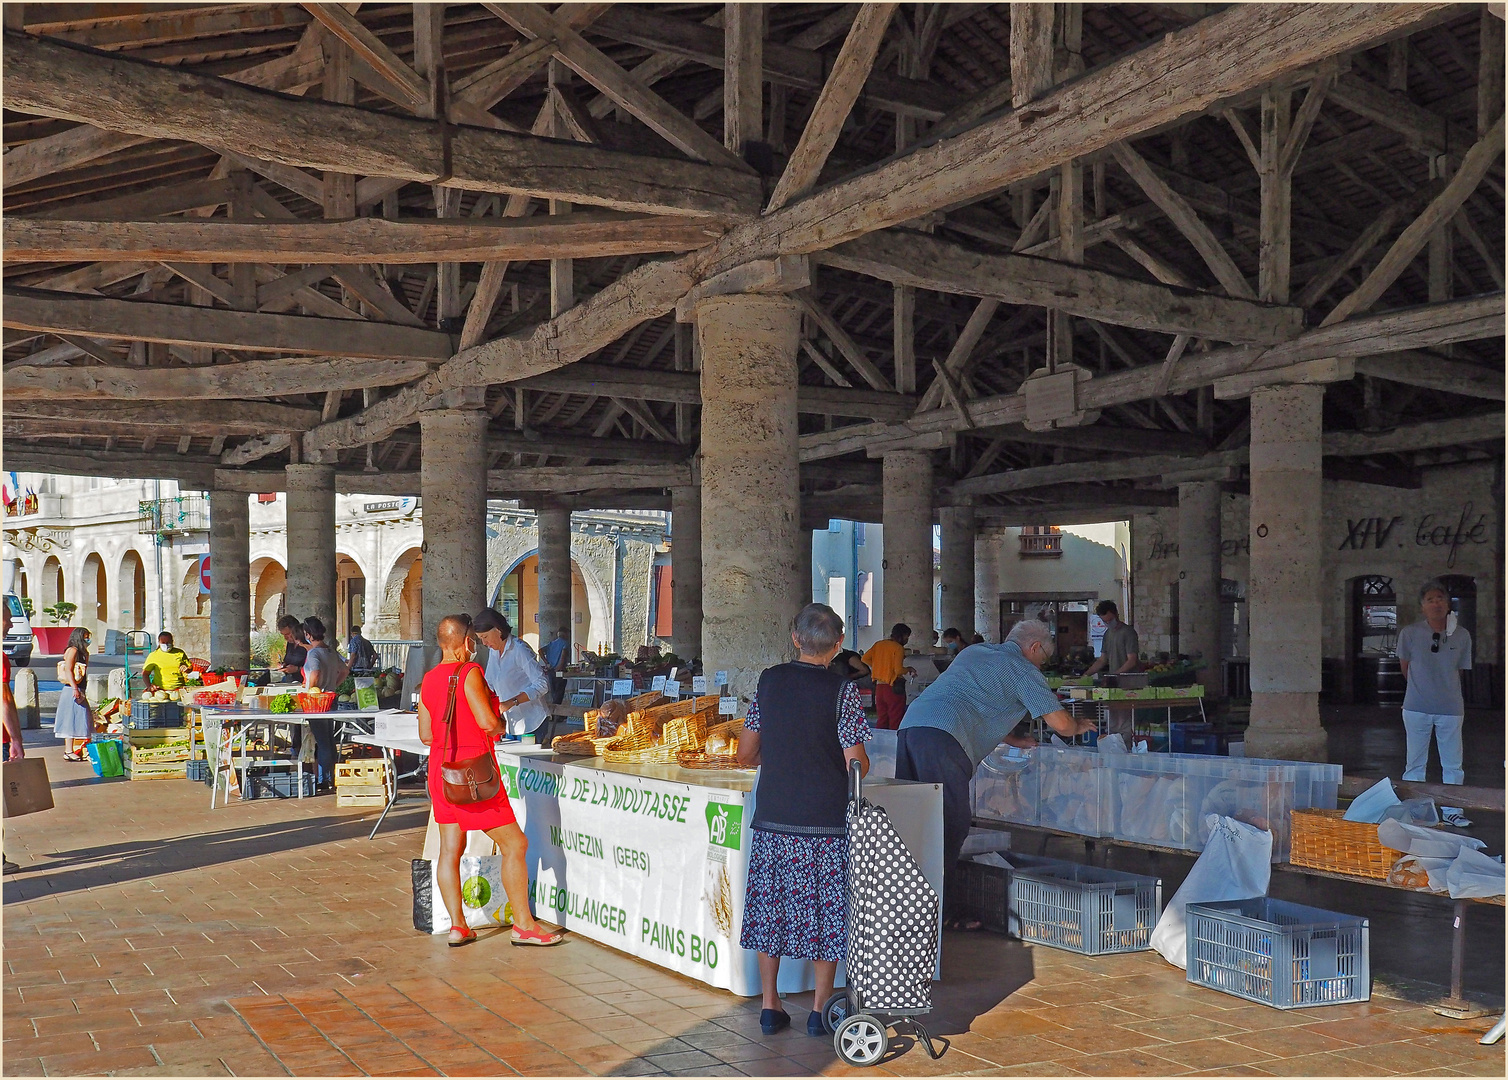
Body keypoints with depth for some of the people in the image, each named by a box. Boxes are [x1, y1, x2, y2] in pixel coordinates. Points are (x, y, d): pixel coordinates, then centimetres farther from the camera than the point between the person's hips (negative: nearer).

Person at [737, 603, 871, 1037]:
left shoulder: (769, 680, 2)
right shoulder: (842, 690, -9)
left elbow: (746, 754, 5)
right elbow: (857, 765, -12)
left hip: (772, 818, 3)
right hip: (826, 820, -3)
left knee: (770, 904, 13)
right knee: (825, 911, 8)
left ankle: (770, 1007, 18)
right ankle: (820, 1010, 14)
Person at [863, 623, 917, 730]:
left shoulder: (878, 644, 9)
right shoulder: (898, 648, -10)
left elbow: (865, 659, 5)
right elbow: (898, 670, -18)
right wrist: (909, 669, 1)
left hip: (879, 687, 6)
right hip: (893, 688, -6)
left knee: (881, 720, 13)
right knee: (895, 722, 0)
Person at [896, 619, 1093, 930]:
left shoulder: (974, 652, 31)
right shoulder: (1022, 669, 8)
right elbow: (1060, 724, 6)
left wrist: (1015, 740, 44)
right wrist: (1080, 726, 28)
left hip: (909, 726, 8)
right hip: (943, 738, -8)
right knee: (950, 828, -3)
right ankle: (941, 914, -3)